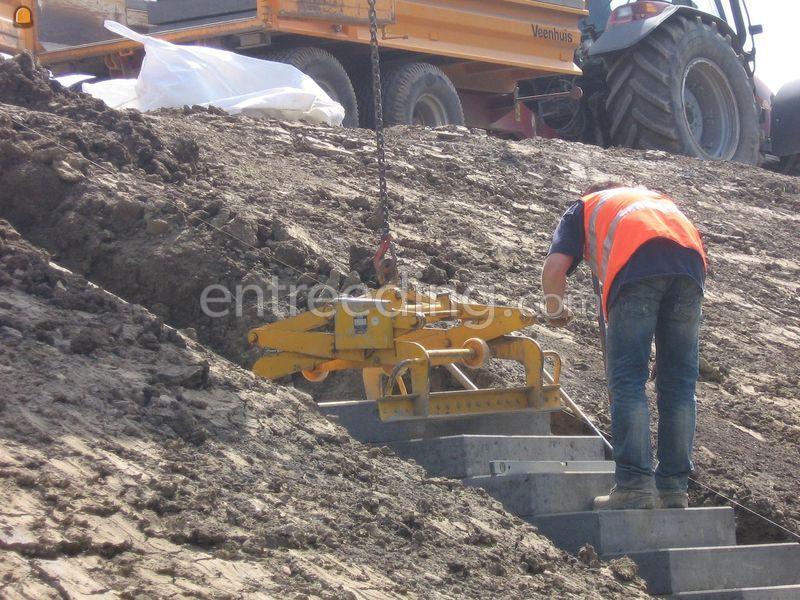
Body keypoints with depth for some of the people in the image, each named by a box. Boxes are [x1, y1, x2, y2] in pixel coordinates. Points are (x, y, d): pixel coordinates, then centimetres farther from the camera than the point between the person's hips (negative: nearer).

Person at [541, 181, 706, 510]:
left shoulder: (583, 207, 32)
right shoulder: (661, 200, 44)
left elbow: (554, 267, 16)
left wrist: (554, 308, 34)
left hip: (635, 262, -4)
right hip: (690, 260, 4)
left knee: (627, 381, -2)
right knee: (679, 383, 8)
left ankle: (634, 486, -11)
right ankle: (674, 489, 7)